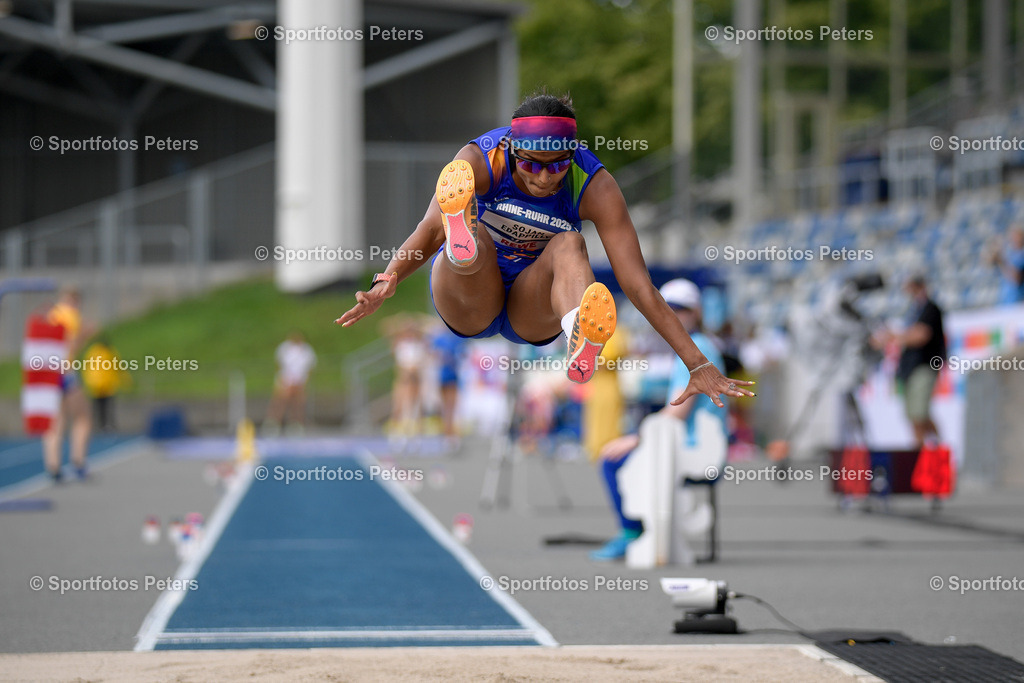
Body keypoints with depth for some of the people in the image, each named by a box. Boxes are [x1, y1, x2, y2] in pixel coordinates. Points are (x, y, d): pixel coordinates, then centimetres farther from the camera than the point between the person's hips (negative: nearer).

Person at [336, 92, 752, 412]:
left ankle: (581, 341, -65)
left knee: (568, 245, -33)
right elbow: (429, 229, -30)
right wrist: (389, 279, -51)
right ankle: (462, 244, -70)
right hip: (467, 304, 0)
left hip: (534, 313, 0)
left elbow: (637, 284, -22)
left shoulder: (594, 187, -18)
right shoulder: (480, 160, -19)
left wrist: (698, 364, -29)